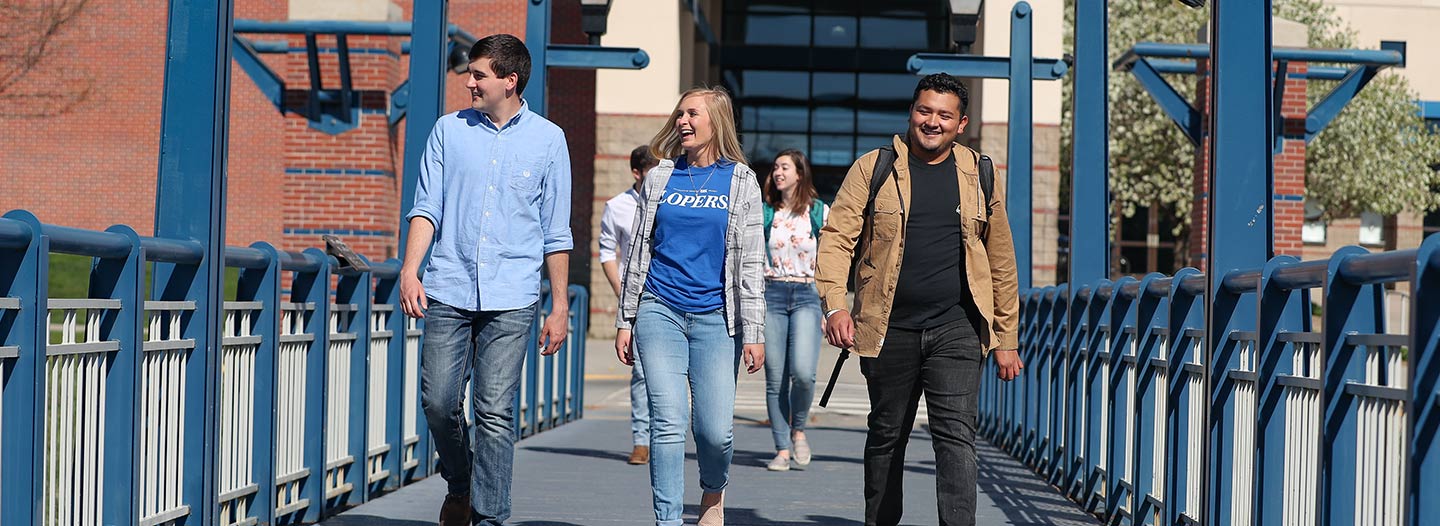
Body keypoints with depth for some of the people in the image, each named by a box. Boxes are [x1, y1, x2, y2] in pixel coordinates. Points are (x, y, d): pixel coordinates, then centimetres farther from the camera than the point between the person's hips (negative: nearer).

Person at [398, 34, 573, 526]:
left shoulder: (548, 139, 6)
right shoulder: (449, 130, 10)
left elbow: (556, 233, 9)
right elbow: (427, 207, 8)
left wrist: (560, 306, 7)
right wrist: (409, 269, -8)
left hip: (510, 299, -2)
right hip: (448, 289, 2)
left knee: (495, 413, -6)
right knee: (438, 401, 0)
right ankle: (459, 485, 27)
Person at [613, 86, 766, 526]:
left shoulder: (741, 181, 5)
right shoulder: (659, 179, 9)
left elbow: (751, 262, 2)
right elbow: (638, 251, 13)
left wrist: (754, 332, -3)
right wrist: (625, 320, 10)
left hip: (715, 317, -1)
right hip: (659, 311, 1)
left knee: (716, 430, -4)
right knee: (668, 423, -9)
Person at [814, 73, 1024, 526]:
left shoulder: (979, 175, 8)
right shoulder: (872, 169, 3)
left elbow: (1001, 260, 13)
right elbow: (837, 237, -3)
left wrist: (1006, 339, 11)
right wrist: (835, 304, -19)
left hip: (956, 329, 0)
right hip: (889, 329, 0)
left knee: (956, 434, -12)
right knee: (886, 435, 12)